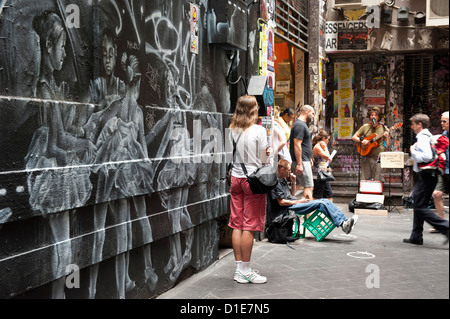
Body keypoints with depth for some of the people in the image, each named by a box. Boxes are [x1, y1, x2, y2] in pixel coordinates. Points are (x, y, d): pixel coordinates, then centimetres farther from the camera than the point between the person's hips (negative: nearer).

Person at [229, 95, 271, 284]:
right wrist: (267, 153, 14)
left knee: (237, 225, 9)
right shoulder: (259, 130, -9)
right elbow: (263, 160, -6)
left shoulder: (231, 130, 4)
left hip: (236, 178, 5)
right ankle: (245, 271, 4)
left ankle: (239, 269, 16)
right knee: (250, 226, -1)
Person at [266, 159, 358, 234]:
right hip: (288, 209, -10)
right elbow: (281, 202, -18)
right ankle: (343, 224, -26)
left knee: (325, 201, -4)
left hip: (294, 204, 10)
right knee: (320, 203, -21)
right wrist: (299, 201, -9)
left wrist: (293, 182, 9)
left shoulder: (283, 180, 18)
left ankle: (344, 221, -11)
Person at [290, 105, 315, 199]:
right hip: (302, 161, -11)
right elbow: (297, 145, -21)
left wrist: (309, 159, 25)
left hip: (305, 160, 11)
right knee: (309, 187, -11)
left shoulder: (303, 124, 19)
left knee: (307, 186, 12)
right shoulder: (300, 125, -14)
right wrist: (299, 164, -24)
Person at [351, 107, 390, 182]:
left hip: (378, 158, -1)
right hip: (366, 157, 1)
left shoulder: (383, 128, 5)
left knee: (377, 181, -7)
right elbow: (354, 137, 9)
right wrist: (361, 141, -8)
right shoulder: (365, 127, 9)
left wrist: (387, 136, -15)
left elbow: (387, 144, 4)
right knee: (365, 180, -1)